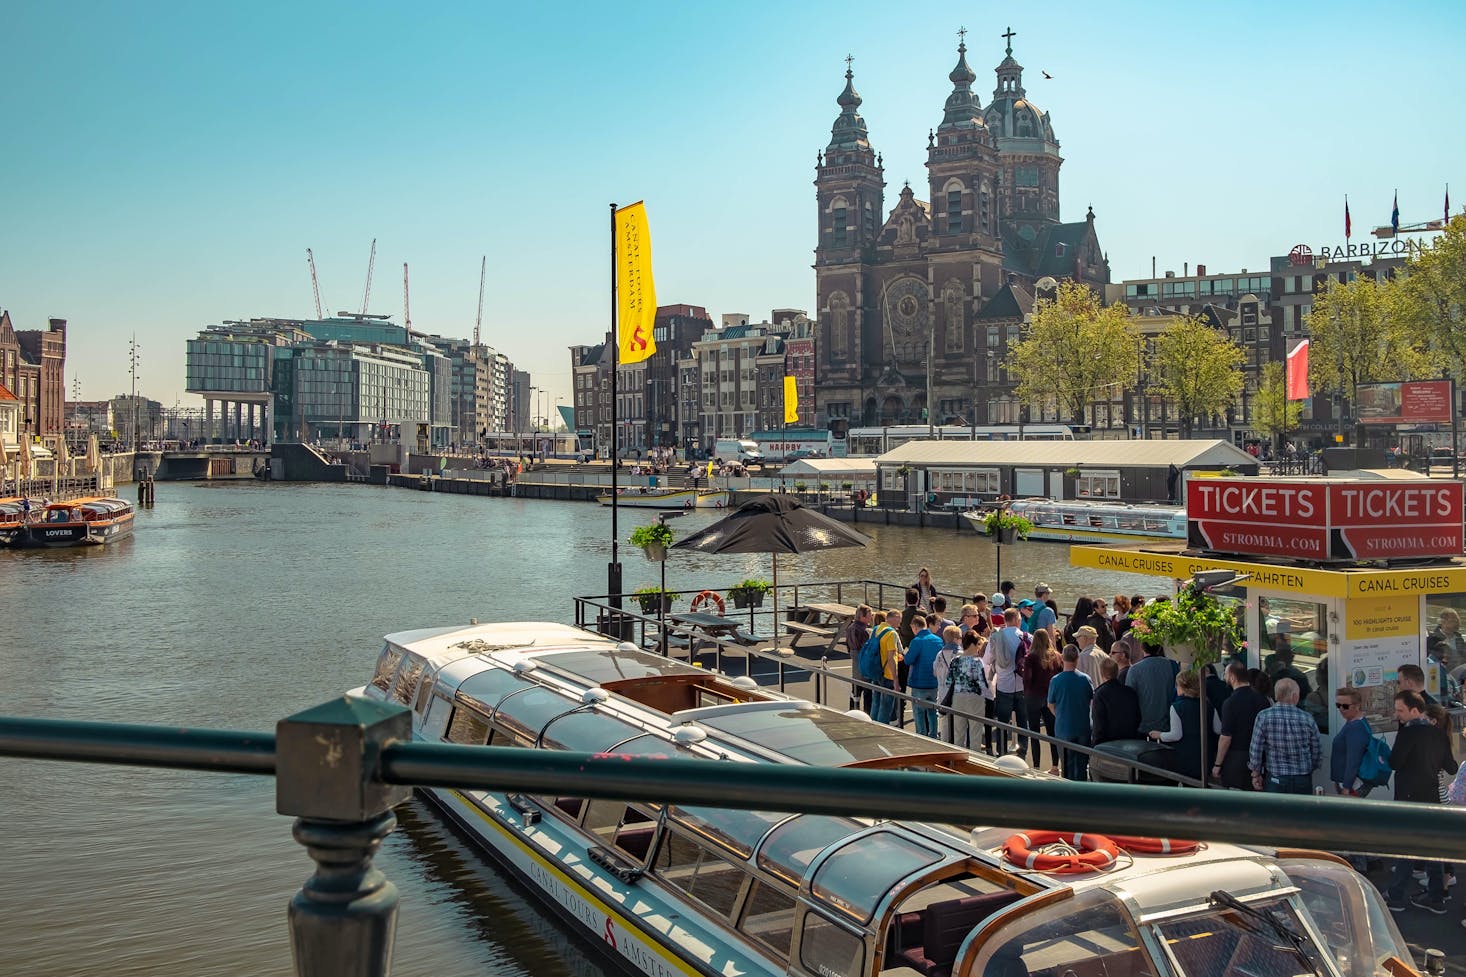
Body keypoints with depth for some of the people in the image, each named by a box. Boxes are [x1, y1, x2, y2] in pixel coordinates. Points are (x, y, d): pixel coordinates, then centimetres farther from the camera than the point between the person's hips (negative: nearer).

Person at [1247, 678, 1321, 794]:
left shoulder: (1264, 717, -8)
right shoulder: (1307, 719, -4)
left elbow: (1256, 750, -6)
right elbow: (1316, 752, 4)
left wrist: (1256, 774, 7)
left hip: (1275, 780, -1)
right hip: (1303, 781, 2)